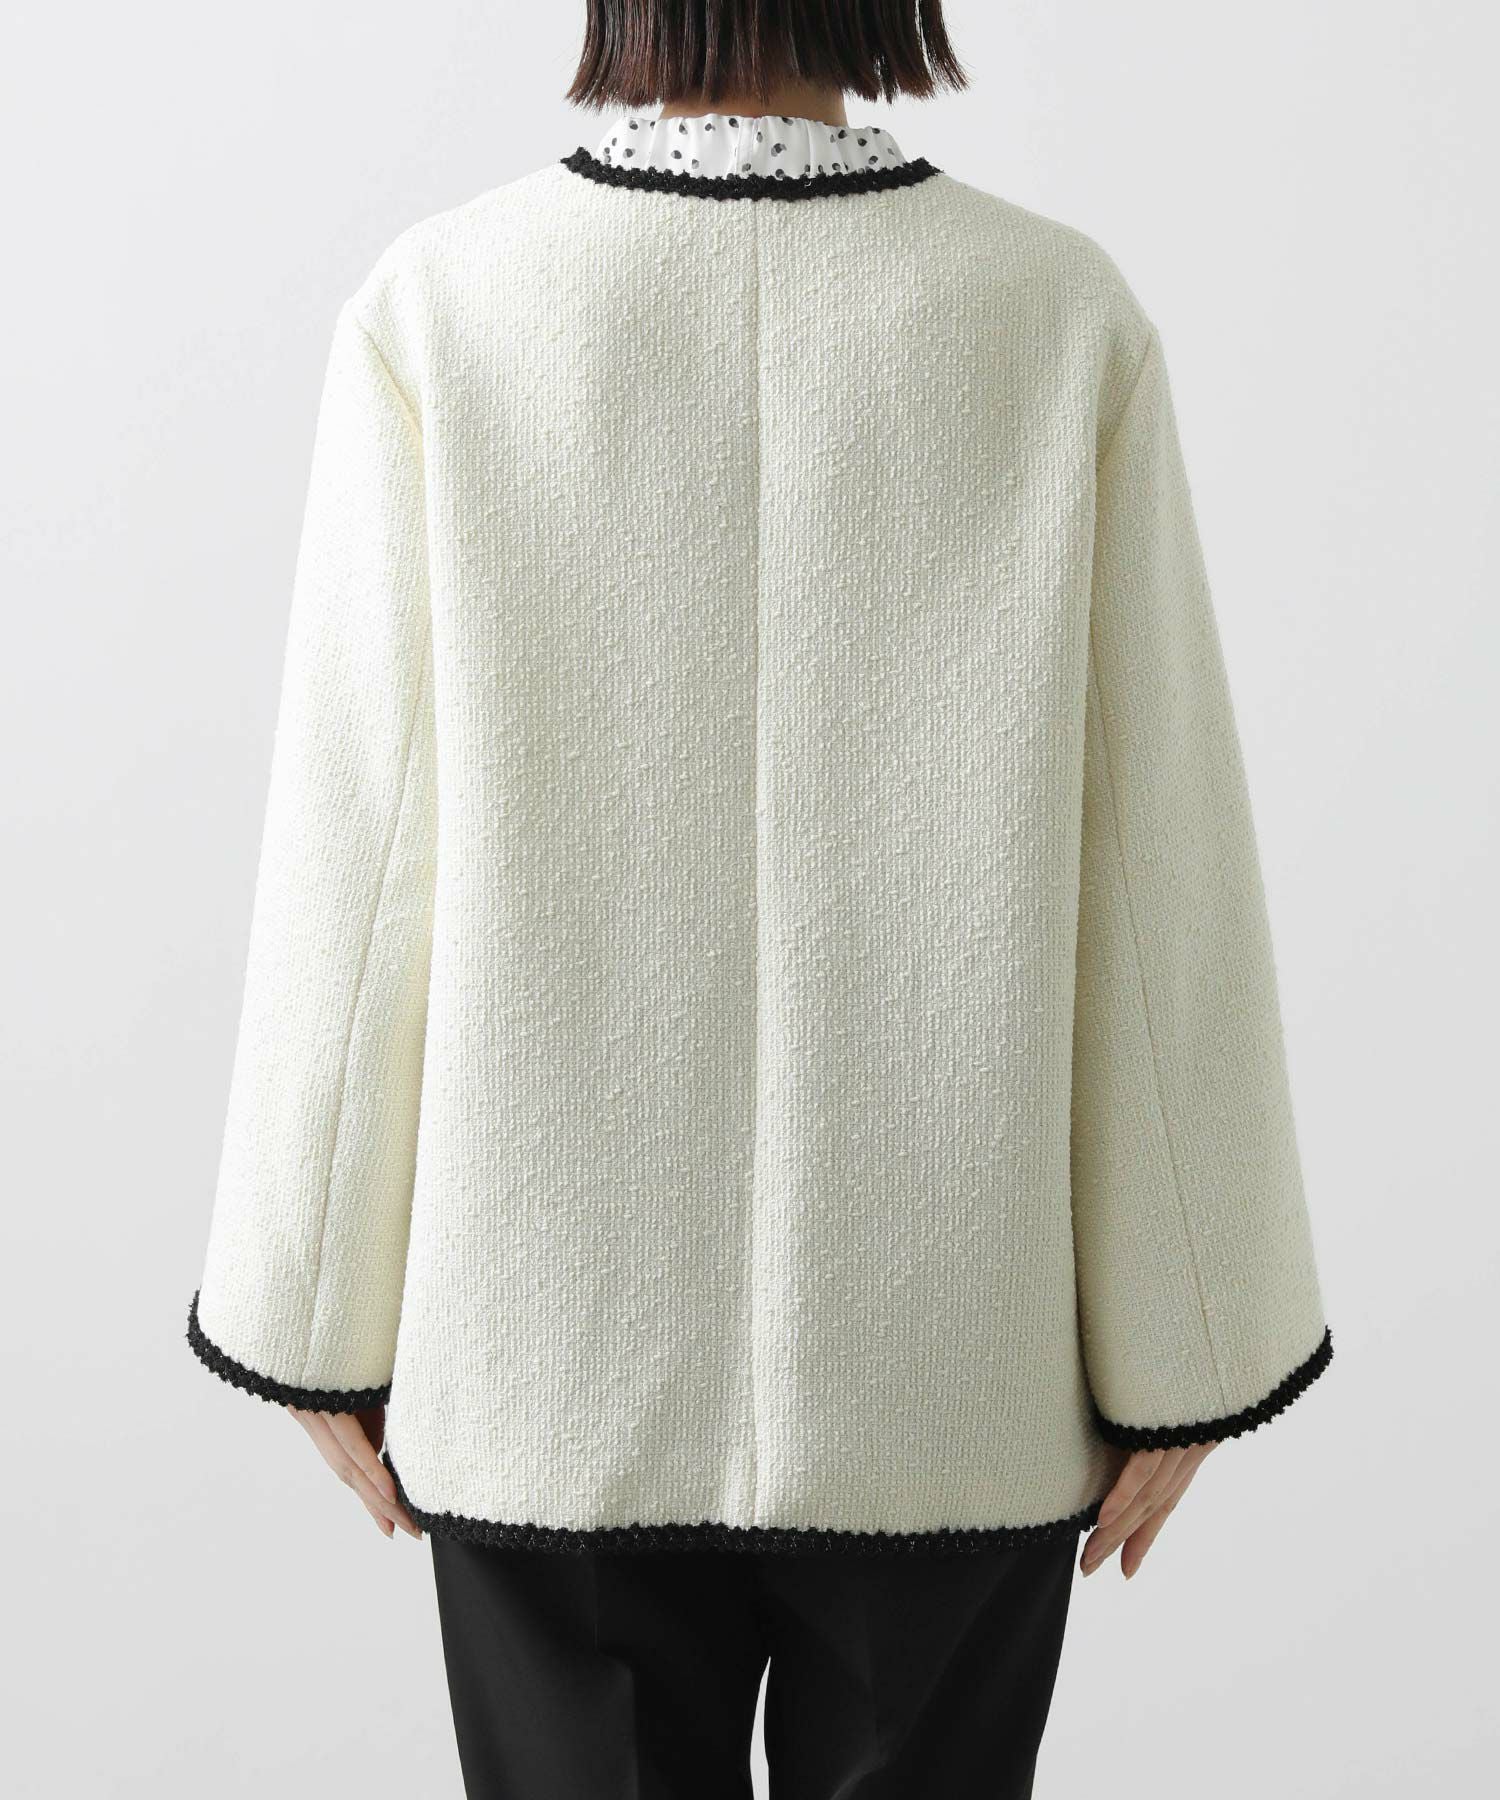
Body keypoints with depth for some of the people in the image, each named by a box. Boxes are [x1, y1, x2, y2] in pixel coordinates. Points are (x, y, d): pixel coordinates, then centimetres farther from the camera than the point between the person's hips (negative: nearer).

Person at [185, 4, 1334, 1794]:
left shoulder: (435, 313, -11)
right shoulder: (1063, 316, -10)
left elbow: (359, 859, -9)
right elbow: (1155, 870, -9)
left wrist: (332, 1316, 3)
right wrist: (1174, 1352, 2)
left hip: (555, 1363, 0)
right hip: (952, 1374, 1)